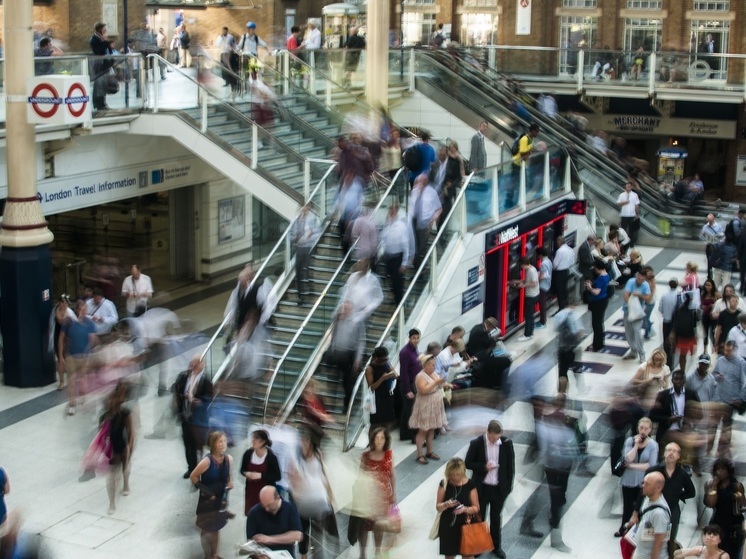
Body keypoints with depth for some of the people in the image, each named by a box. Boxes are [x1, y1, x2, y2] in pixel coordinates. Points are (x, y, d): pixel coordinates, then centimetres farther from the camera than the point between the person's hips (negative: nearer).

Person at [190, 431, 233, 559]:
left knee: (216, 528, 21)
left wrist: (230, 483, -10)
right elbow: (193, 476, -16)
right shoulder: (207, 461, -26)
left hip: (221, 499, 5)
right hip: (207, 501, -5)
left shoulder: (229, 459, -9)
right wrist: (204, 490, -15)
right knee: (206, 529, 11)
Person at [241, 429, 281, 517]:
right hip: (251, 491, 4)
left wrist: (261, 475, -23)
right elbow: (242, 470, 9)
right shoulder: (248, 454, -6)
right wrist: (247, 473, -15)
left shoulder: (271, 457, -17)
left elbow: (278, 476, -13)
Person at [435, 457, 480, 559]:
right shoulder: (444, 484, -7)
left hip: (465, 526, -1)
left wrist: (465, 509, -24)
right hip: (447, 526, 2)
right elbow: (438, 507, -2)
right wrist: (446, 505, -23)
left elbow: (476, 508, -4)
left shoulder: (470, 485, -10)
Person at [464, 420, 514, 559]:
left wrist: (509, 485, -1)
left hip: (499, 488, 1)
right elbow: (468, 463, -7)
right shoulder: (476, 443, -15)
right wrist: (483, 467, -22)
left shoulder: (506, 443, -10)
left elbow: (511, 465, -1)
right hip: (481, 487, -1)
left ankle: (496, 546, 32)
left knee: (496, 518, 17)